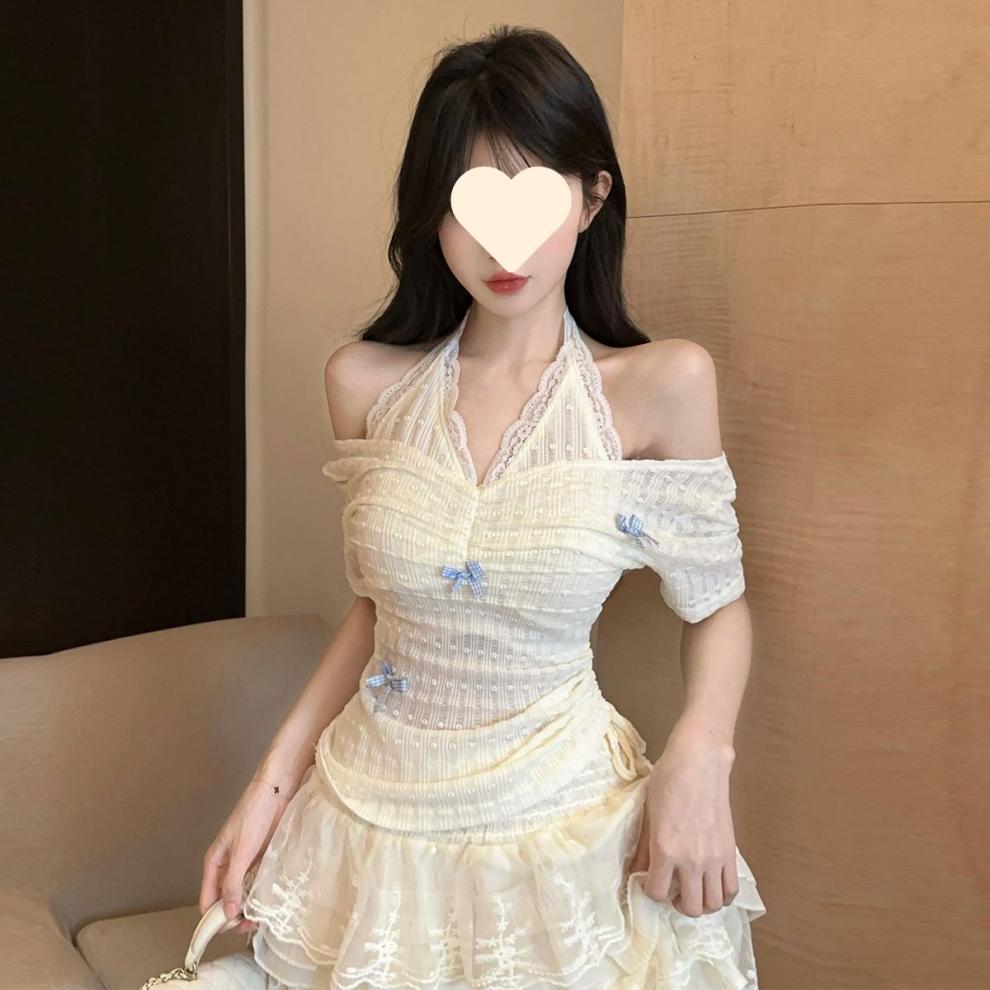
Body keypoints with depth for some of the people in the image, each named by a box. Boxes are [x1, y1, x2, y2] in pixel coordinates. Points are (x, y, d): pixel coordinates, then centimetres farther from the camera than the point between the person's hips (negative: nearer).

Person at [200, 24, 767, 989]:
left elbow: (716, 603, -3)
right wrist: (272, 782, 2)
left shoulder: (662, 384, -13)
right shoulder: (366, 382, -5)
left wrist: (698, 756, -20)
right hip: (372, 805, 3)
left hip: (559, 812, -2)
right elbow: (378, 603, 5)